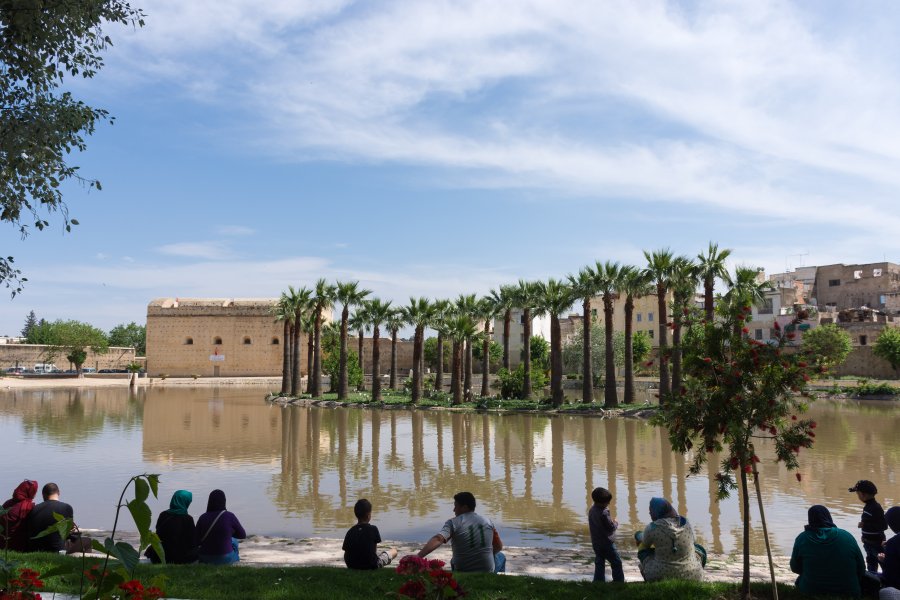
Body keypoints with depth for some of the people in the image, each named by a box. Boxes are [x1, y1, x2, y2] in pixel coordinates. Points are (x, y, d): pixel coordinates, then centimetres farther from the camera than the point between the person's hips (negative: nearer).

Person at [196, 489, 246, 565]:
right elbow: (243, 535, 0)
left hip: (205, 559, 2)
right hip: (226, 558, -2)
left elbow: (196, 542, -1)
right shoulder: (229, 516, -13)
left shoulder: (203, 518, -8)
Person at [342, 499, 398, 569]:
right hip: (371, 565, -3)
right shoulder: (373, 529, -13)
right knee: (394, 551, 13)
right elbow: (374, 550, -4)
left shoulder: (350, 531, -5)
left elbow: (345, 550, -5)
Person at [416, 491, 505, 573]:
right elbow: (499, 547, 4)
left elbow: (437, 539, -29)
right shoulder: (487, 522, -3)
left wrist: (418, 557, -36)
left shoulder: (453, 523, -13)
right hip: (487, 573, 1)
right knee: (500, 557, 34)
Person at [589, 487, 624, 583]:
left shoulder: (591, 510, 2)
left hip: (596, 543, 8)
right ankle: (619, 582, 10)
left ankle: (598, 582, 17)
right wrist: (616, 523, 2)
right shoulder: (603, 513, -24)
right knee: (616, 563, 5)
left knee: (599, 564, 15)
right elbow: (611, 528, -20)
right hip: (607, 543, -8)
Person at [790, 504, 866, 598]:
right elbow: (861, 569, 2)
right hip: (848, 594, 1)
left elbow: (795, 569, 2)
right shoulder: (847, 536, -6)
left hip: (812, 594, -1)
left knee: (800, 580, 30)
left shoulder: (802, 539, -9)